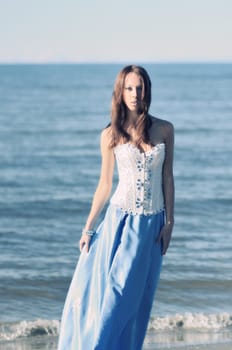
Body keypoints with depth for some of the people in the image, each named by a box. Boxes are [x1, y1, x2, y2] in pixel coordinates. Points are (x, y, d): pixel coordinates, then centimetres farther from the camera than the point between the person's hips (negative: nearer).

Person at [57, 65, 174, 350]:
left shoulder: (164, 130, 2)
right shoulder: (111, 135, 1)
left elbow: (167, 178, 5)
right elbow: (105, 184, 6)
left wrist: (169, 222, -1)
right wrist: (88, 227, 3)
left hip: (152, 226, 1)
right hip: (120, 221, 0)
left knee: (130, 300, 4)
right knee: (100, 292, -5)